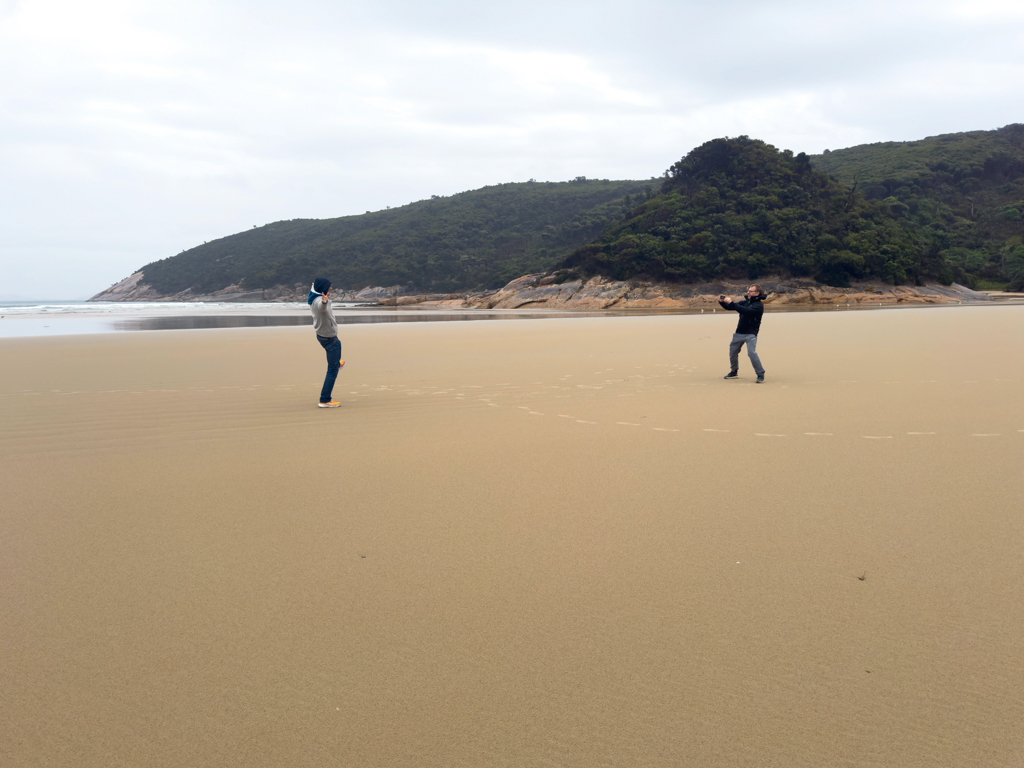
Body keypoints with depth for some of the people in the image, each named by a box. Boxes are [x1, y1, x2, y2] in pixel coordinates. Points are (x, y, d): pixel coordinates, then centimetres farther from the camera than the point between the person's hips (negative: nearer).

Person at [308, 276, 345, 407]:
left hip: (321, 336, 10)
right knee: (332, 371, -5)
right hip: (329, 338, -10)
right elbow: (322, 307, -58)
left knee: (337, 344, 42)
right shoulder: (319, 301, -31)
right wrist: (324, 302, -81)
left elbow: (313, 290, 26)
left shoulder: (313, 298, -1)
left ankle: (337, 363, 72)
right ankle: (325, 400, -6)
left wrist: (315, 285, 47)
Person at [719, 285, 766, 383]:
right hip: (739, 333, 8)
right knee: (732, 351, 14)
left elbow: (746, 311, -26)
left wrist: (731, 303, -27)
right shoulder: (744, 302, 13)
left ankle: (760, 375, -10)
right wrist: (722, 302, -4)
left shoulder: (758, 305, -10)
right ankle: (734, 372, 33)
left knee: (751, 353, -20)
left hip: (750, 334, -8)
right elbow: (730, 307, 16)